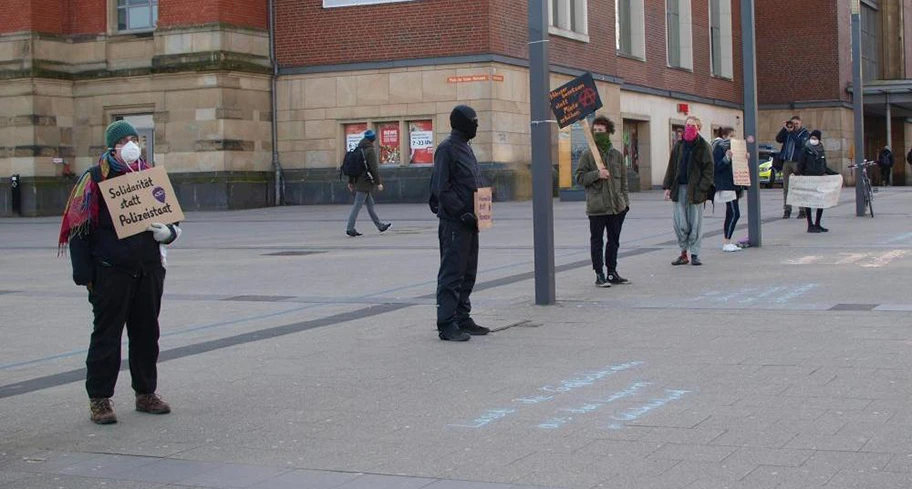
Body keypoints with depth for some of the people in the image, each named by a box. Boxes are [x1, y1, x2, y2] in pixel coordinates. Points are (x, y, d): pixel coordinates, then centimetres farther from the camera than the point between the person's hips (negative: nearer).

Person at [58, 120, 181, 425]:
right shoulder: (95, 179, -3)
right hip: (110, 271, -5)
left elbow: (169, 215, 19)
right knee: (106, 334, 0)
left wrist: (167, 232, -6)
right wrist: (84, 274, -9)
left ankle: (146, 393, 23)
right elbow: (79, 228, -4)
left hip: (149, 270, 5)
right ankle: (100, 399, 8)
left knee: (146, 333, 11)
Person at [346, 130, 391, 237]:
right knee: (357, 206, -7)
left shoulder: (358, 149, 11)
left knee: (370, 204, 15)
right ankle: (350, 228, -7)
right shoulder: (371, 150, -13)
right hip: (365, 182, -9)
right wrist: (379, 182, -14)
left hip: (358, 181, 9)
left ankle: (380, 225, 23)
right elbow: (374, 168, -18)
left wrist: (350, 181, 19)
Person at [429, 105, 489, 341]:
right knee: (452, 273, -7)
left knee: (468, 273, 13)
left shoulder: (466, 148, 17)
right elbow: (441, 188, -17)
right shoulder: (446, 149, -11)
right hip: (453, 223, -9)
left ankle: (462, 319, 21)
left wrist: (479, 211, 9)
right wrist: (462, 212, -19)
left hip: (469, 222, 9)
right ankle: (447, 324, -4)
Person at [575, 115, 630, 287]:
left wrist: (625, 201, 10)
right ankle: (599, 275, 6)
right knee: (597, 241, 1)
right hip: (596, 206, -4)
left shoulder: (617, 155, 10)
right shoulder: (587, 154, -1)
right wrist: (596, 174, -18)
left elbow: (623, 180, 14)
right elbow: (580, 177, -4)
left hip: (616, 206, 4)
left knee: (614, 240, 11)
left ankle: (612, 273, 20)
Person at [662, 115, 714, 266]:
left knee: (695, 223, 1)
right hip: (679, 188, 4)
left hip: (695, 190, -3)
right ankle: (683, 253, 13)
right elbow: (671, 167, 14)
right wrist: (668, 187, 7)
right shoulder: (679, 146, 12)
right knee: (680, 224, 3)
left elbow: (709, 170, -4)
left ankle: (695, 254, 8)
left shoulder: (703, 147, 0)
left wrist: (702, 189, -13)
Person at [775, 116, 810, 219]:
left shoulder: (804, 133, 2)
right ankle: (787, 210, 7)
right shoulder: (787, 131, 14)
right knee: (786, 187, 3)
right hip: (786, 161, 4)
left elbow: (800, 143, -15)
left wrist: (792, 132, -15)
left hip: (797, 162, -4)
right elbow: (778, 139, 1)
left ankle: (802, 210, 0)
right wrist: (784, 129, -8)